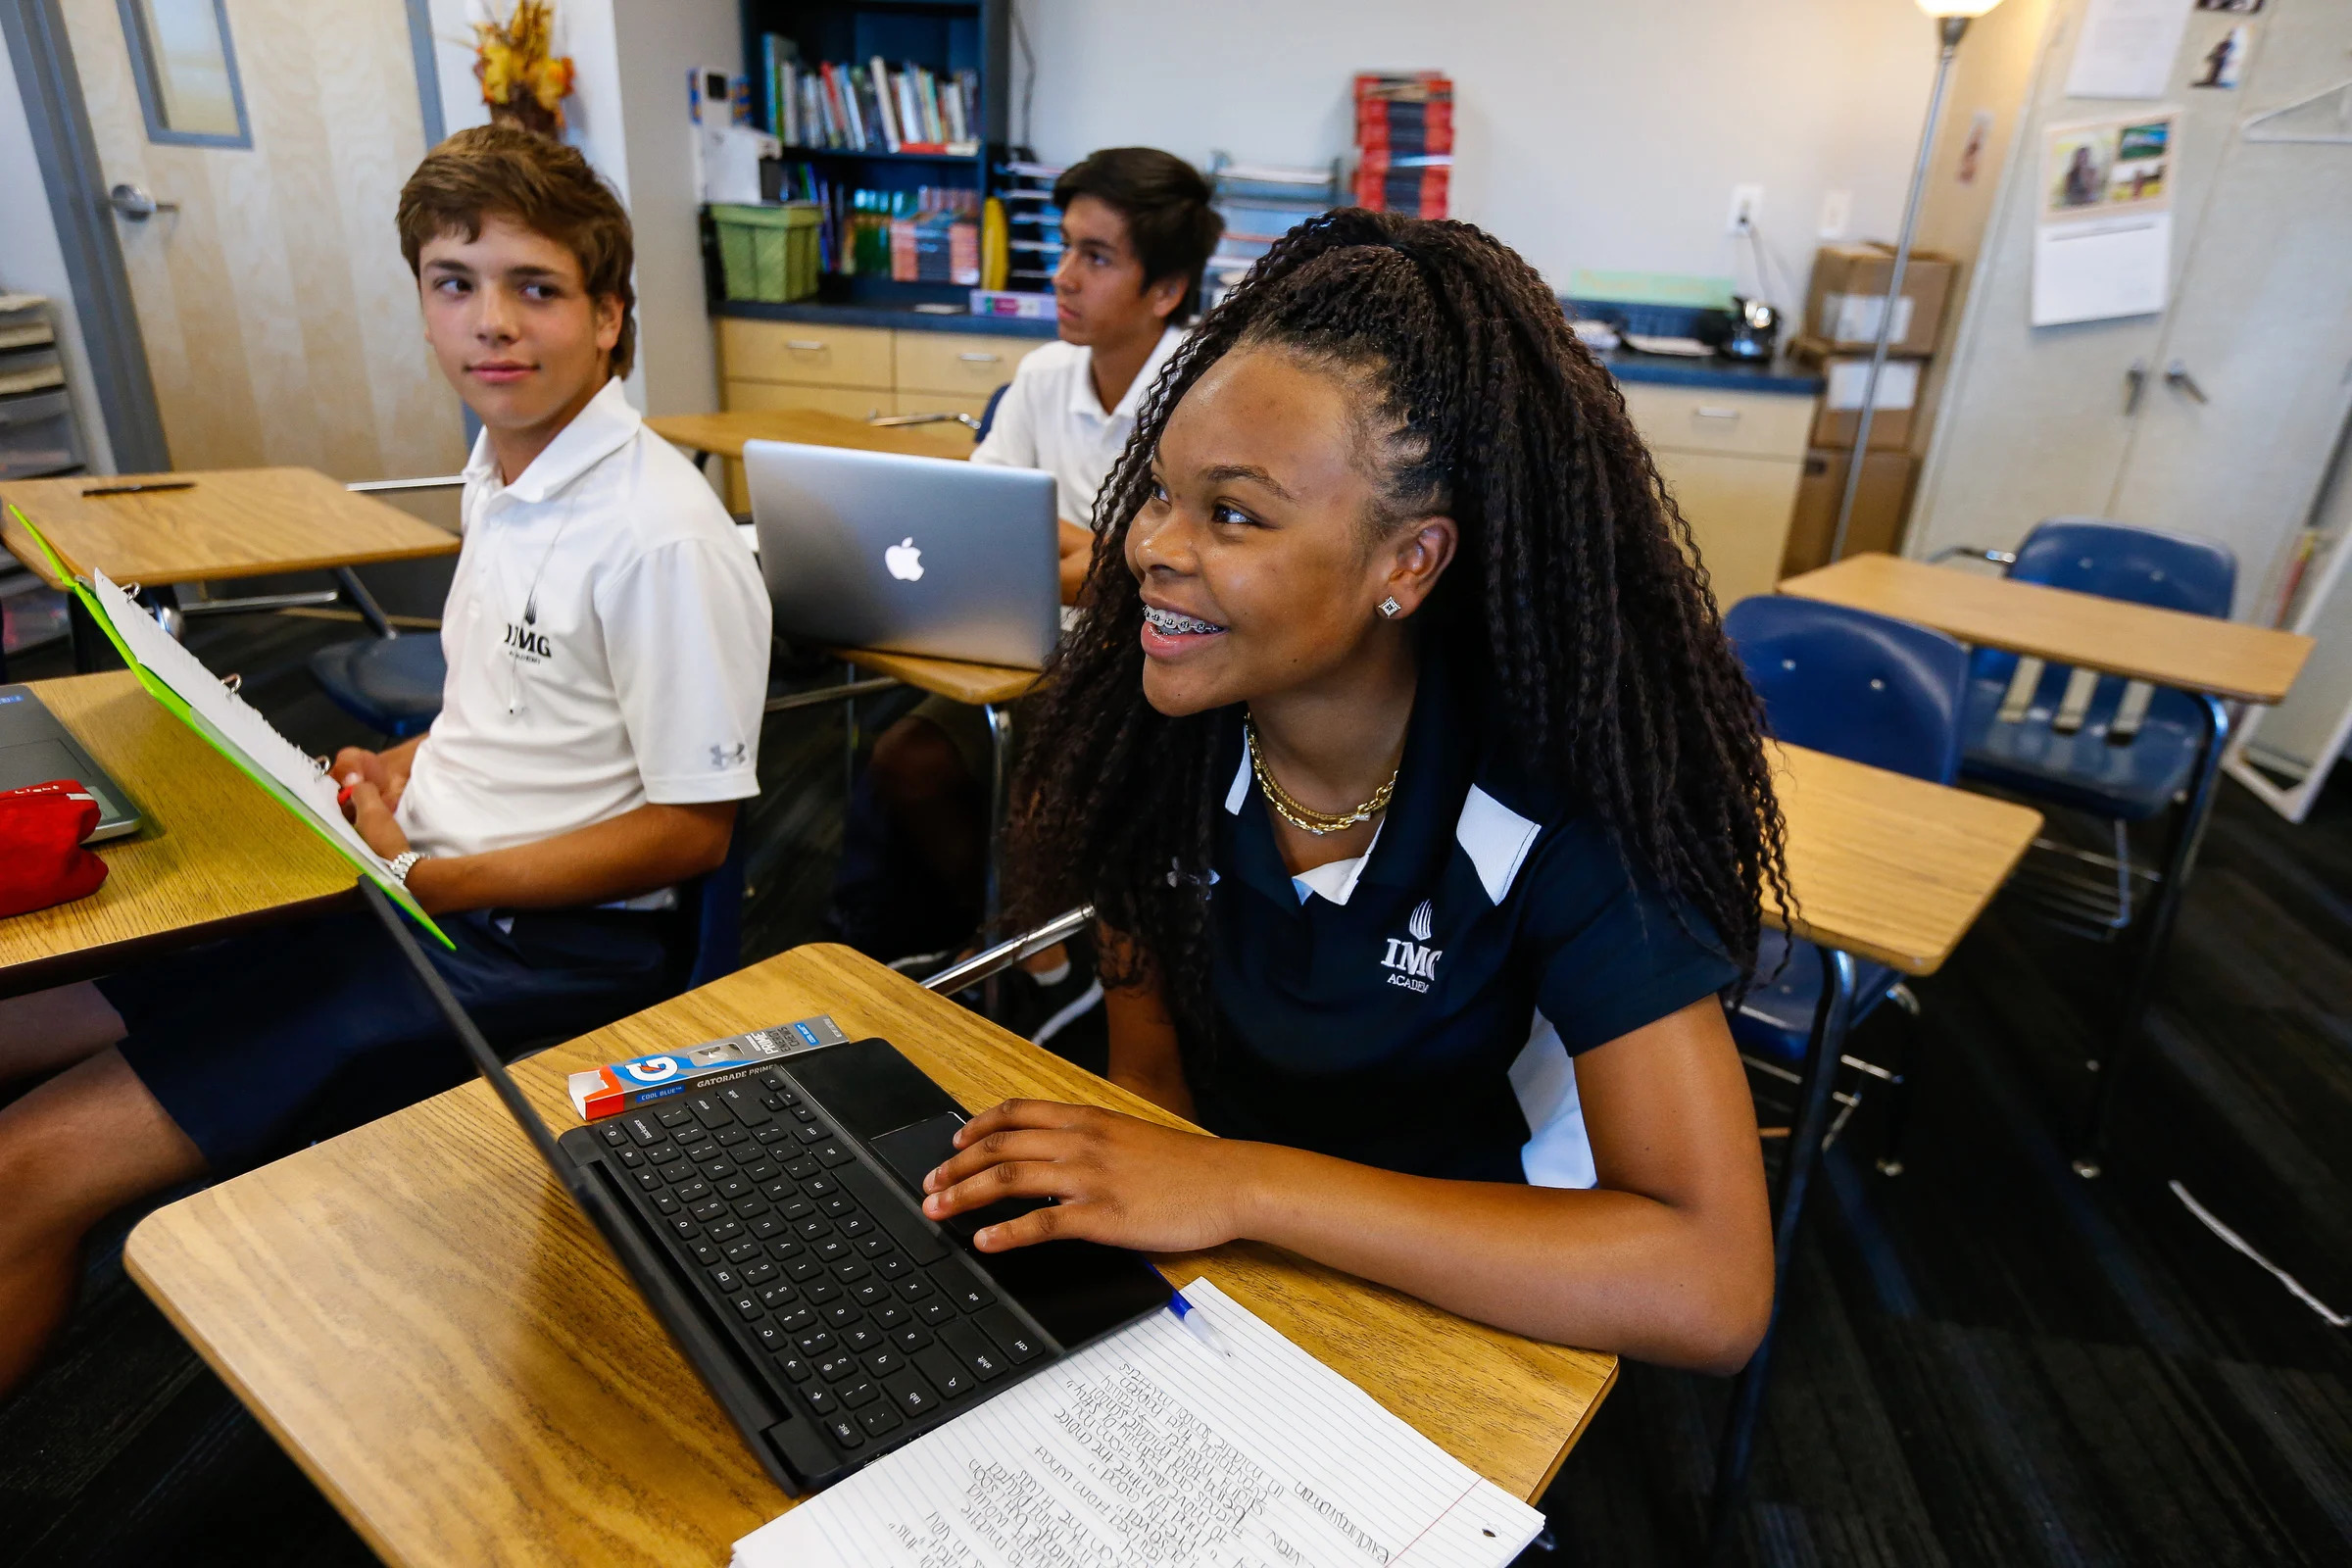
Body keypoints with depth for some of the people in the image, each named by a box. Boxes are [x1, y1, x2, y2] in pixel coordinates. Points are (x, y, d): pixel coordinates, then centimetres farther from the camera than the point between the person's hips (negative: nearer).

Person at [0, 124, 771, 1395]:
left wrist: (416, 882, -17)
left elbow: (691, 829, -18)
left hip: (552, 946, -9)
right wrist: (398, 774, 3)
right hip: (417, 876, 9)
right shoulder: (501, 470, 9)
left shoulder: (659, 535, -20)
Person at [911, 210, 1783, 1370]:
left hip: (1485, 1314, -2)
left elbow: (1712, 1289, -29)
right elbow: (1149, 1080, -1)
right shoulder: (1157, 732, -11)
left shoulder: (1557, 805, -23)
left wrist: (1246, 1189, -33)